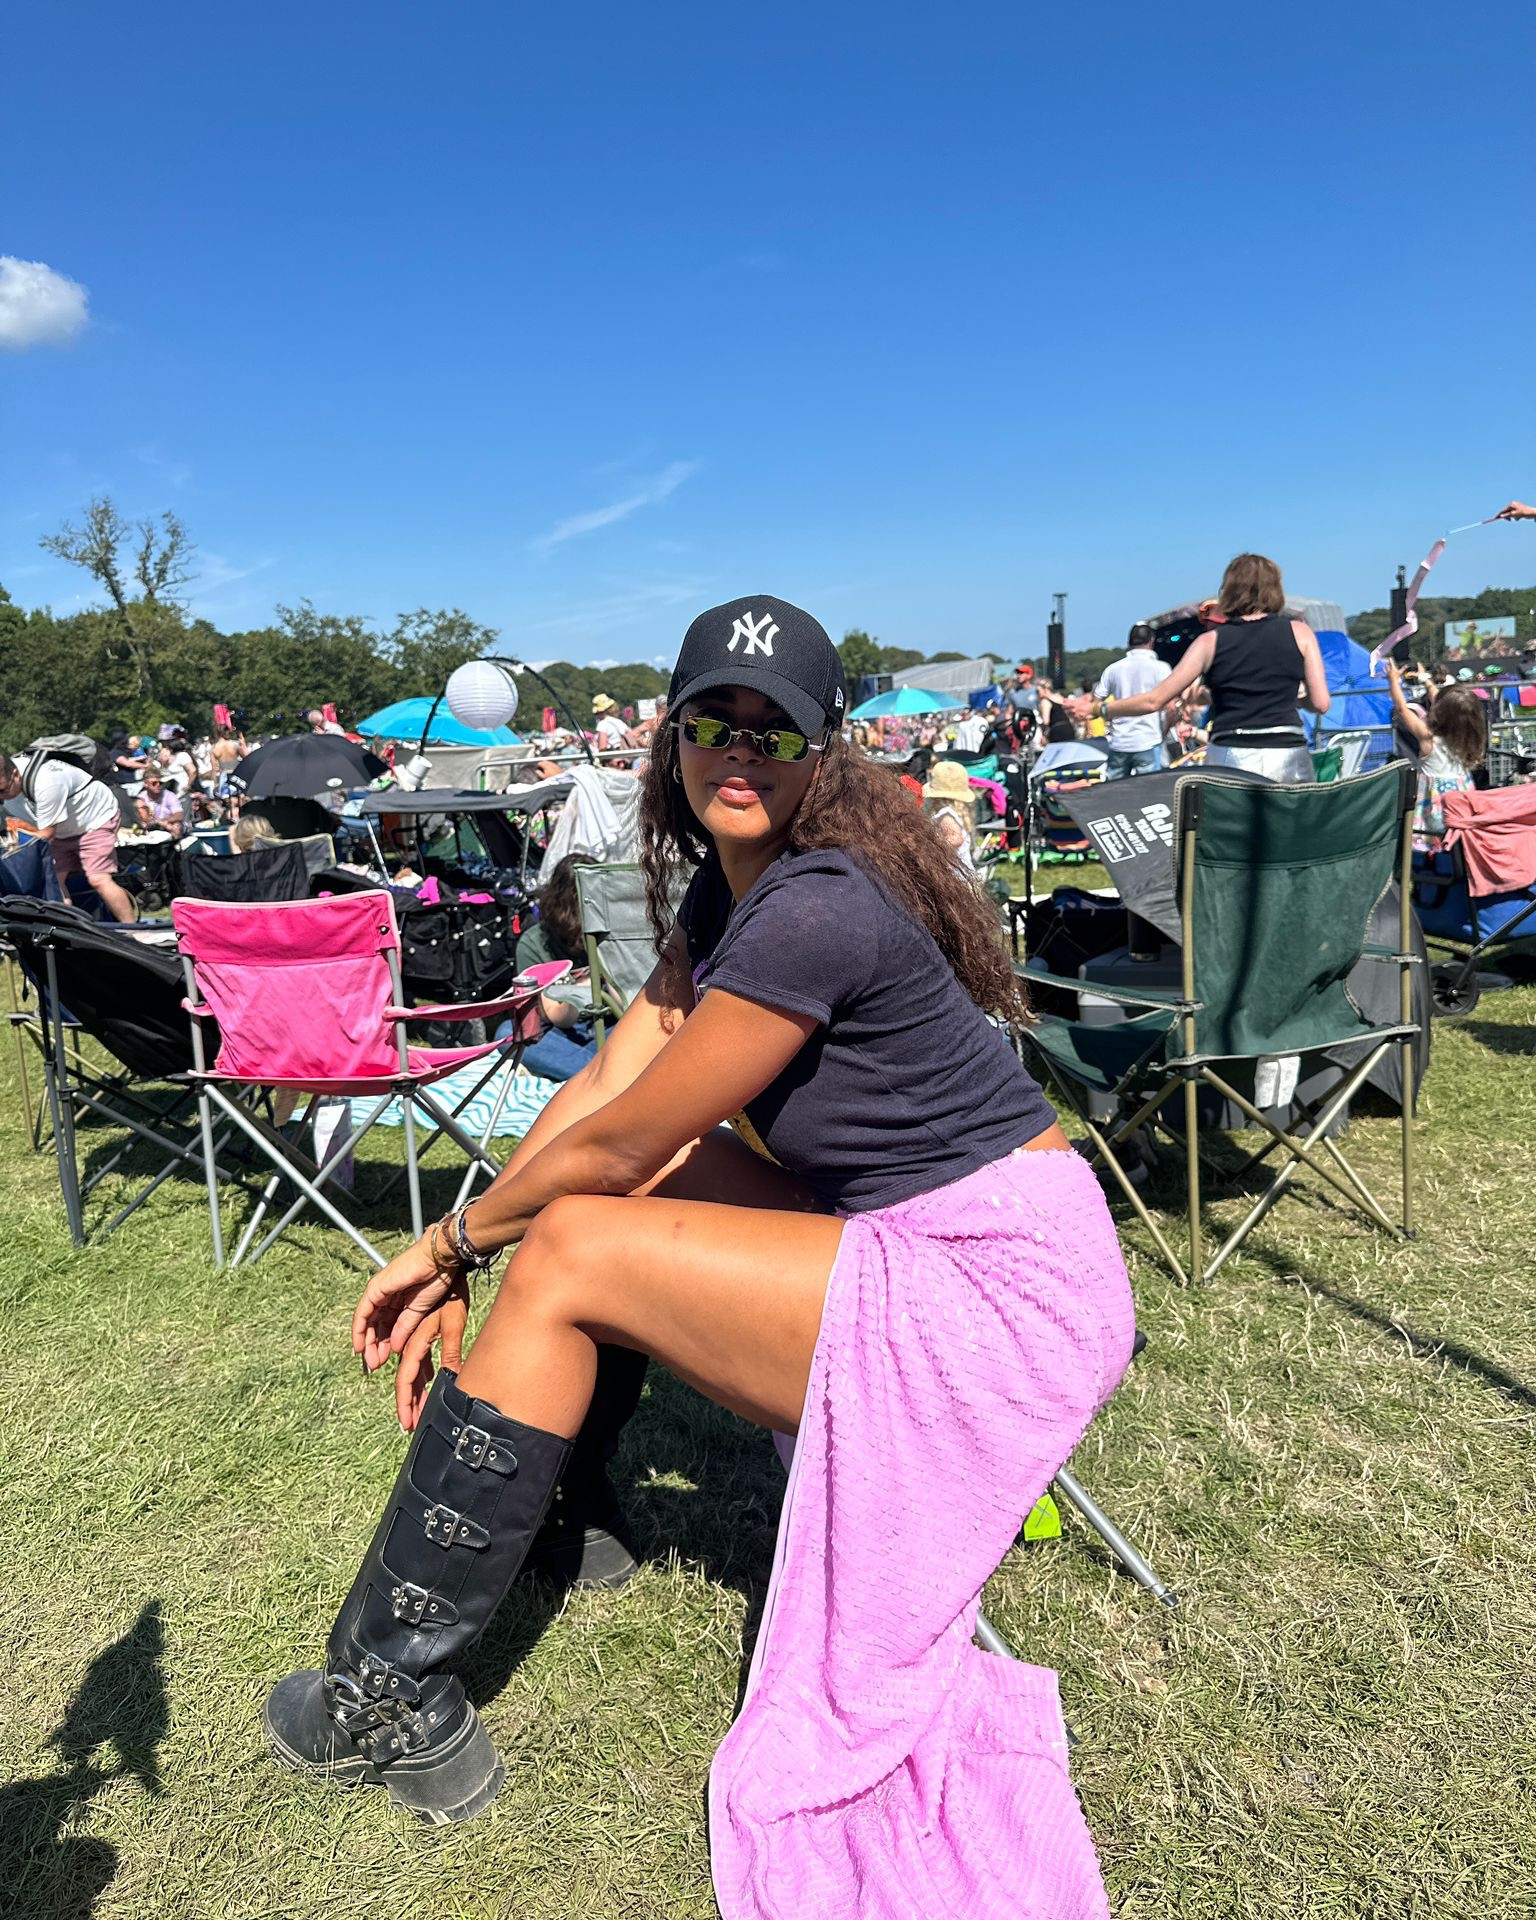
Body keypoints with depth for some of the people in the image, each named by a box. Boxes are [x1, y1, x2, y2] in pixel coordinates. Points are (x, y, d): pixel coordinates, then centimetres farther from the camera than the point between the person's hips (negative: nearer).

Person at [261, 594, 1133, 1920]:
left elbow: (622, 1140, -17)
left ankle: (395, 1694, 1)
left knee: (575, 1250, -14)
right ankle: (551, 1502, 21)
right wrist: (463, 1268, -2)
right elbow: (605, 1083, 3)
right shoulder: (733, 883, 6)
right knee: (627, 1189, 8)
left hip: (1004, 1289, -9)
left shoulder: (816, 909, -23)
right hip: (911, 1248, 9)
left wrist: (458, 1238, 0)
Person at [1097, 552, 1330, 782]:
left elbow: (1154, 700, 2)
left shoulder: (1211, 641, 4)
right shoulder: (1299, 632, 6)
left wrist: (1102, 709, 16)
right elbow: (1320, 703, 2)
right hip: (1289, 757, 1)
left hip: (1229, 757, 0)